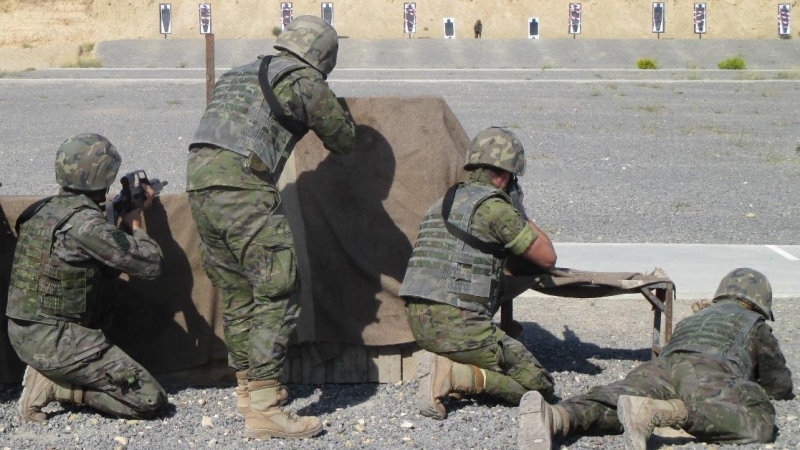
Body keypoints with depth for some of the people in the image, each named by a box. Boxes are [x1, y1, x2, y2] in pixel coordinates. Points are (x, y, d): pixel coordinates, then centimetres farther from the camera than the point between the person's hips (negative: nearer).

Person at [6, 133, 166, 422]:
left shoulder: (42, 209, 8)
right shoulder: (85, 222, -20)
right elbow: (150, 265, -14)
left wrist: (129, 213, 16)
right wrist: (135, 224, 3)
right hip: (56, 340, -9)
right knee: (150, 400, -7)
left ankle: (49, 375, 9)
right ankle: (53, 385, -6)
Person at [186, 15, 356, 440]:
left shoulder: (237, 75, 26)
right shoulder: (304, 81, 5)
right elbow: (344, 141, 13)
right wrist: (337, 109, 34)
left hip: (198, 183, 8)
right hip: (241, 188, -8)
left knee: (237, 296, 18)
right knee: (276, 294, -5)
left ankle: (247, 388, 27)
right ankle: (264, 409, -9)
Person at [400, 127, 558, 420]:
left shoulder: (441, 204, 20)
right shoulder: (494, 206, -6)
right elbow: (548, 258, 3)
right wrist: (523, 218, 19)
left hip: (419, 322, 8)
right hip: (457, 323, -8)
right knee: (538, 386, 1)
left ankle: (444, 364, 4)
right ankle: (453, 374, -14)